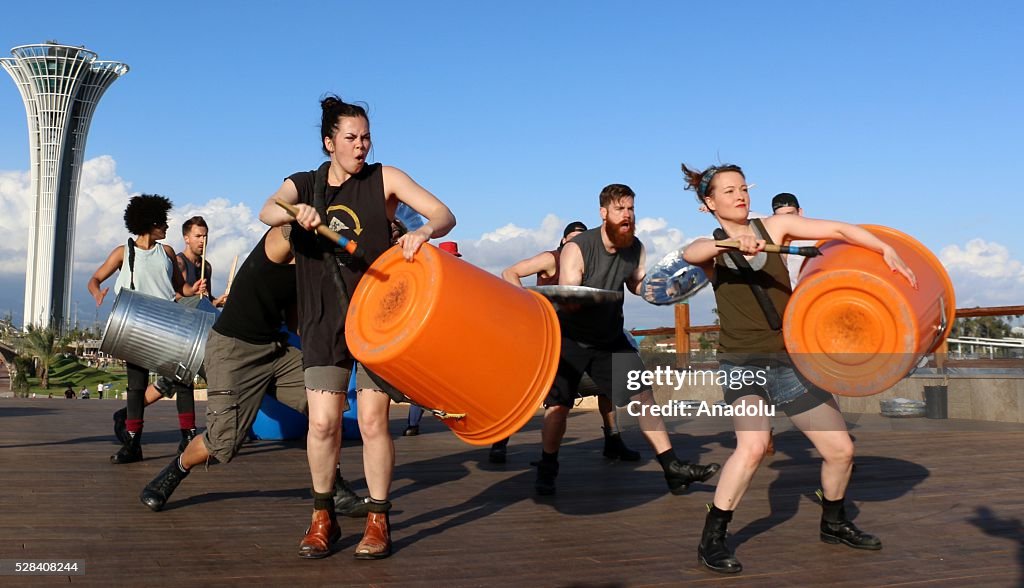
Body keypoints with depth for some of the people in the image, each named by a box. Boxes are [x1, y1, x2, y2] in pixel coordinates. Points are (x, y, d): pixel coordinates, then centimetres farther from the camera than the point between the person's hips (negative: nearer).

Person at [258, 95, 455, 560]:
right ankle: (322, 517, 16)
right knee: (323, 421, -6)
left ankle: (378, 521, 12)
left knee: (372, 421, -5)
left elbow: (444, 214, -6)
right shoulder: (302, 185, 7)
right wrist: (296, 212, -37)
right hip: (324, 318, 2)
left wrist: (424, 231, -29)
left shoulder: (384, 179, 0)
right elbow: (267, 212, -14)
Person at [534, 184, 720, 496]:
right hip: (570, 340, -4)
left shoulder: (636, 248, -5)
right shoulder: (577, 248, -22)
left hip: (611, 339, 5)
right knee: (558, 406, -5)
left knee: (644, 396, -3)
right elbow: (567, 301, -28)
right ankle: (547, 471, 17)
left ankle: (673, 469, 2)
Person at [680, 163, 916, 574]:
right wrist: (731, 242, -46)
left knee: (840, 449, 7)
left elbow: (838, 230, -2)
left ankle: (833, 524, 35)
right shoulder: (711, 249, -2)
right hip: (743, 362, -4)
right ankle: (711, 541, -16)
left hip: (791, 359, 4)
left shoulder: (775, 226, 4)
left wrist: (887, 250, -15)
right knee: (753, 444, -29)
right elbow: (689, 253, -27)